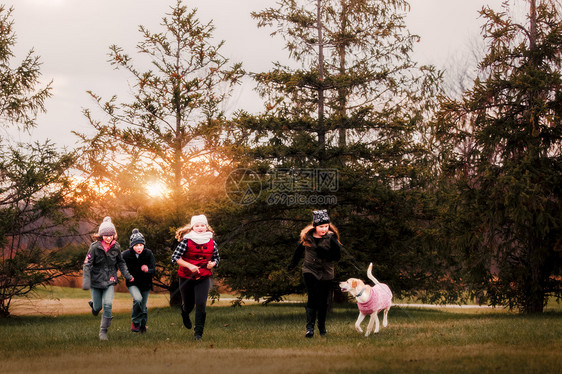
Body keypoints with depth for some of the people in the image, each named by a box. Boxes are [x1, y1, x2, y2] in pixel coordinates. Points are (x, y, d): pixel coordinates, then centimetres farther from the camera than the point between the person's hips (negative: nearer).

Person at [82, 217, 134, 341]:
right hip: (96, 281, -2)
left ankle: (103, 331, -3)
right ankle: (93, 304, 47)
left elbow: (121, 263, 13)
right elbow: (87, 264, -13)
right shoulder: (95, 247, -13)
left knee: (108, 304, -14)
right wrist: (86, 282, -19)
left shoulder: (116, 247, -2)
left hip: (110, 280, 2)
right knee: (98, 307, 7)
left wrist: (127, 276, 7)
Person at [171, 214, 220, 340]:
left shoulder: (211, 242, 1)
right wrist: (189, 266, -24)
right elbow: (175, 257, -13)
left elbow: (217, 258, 17)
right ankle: (185, 314, 50)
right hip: (186, 277, -1)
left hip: (203, 278, 1)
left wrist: (213, 263, -6)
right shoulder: (186, 241, -10)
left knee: (201, 304, -13)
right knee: (188, 305, 11)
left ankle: (198, 332, 0)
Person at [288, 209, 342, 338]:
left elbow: (337, 256, -15)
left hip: (326, 273, 1)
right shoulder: (307, 236, -4)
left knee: (323, 302, 8)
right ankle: (310, 328, -18)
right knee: (313, 297, -15)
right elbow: (300, 250, 15)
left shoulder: (331, 237, -8)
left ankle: (322, 327, 28)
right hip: (310, 271, 0)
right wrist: (293, 263, 26)